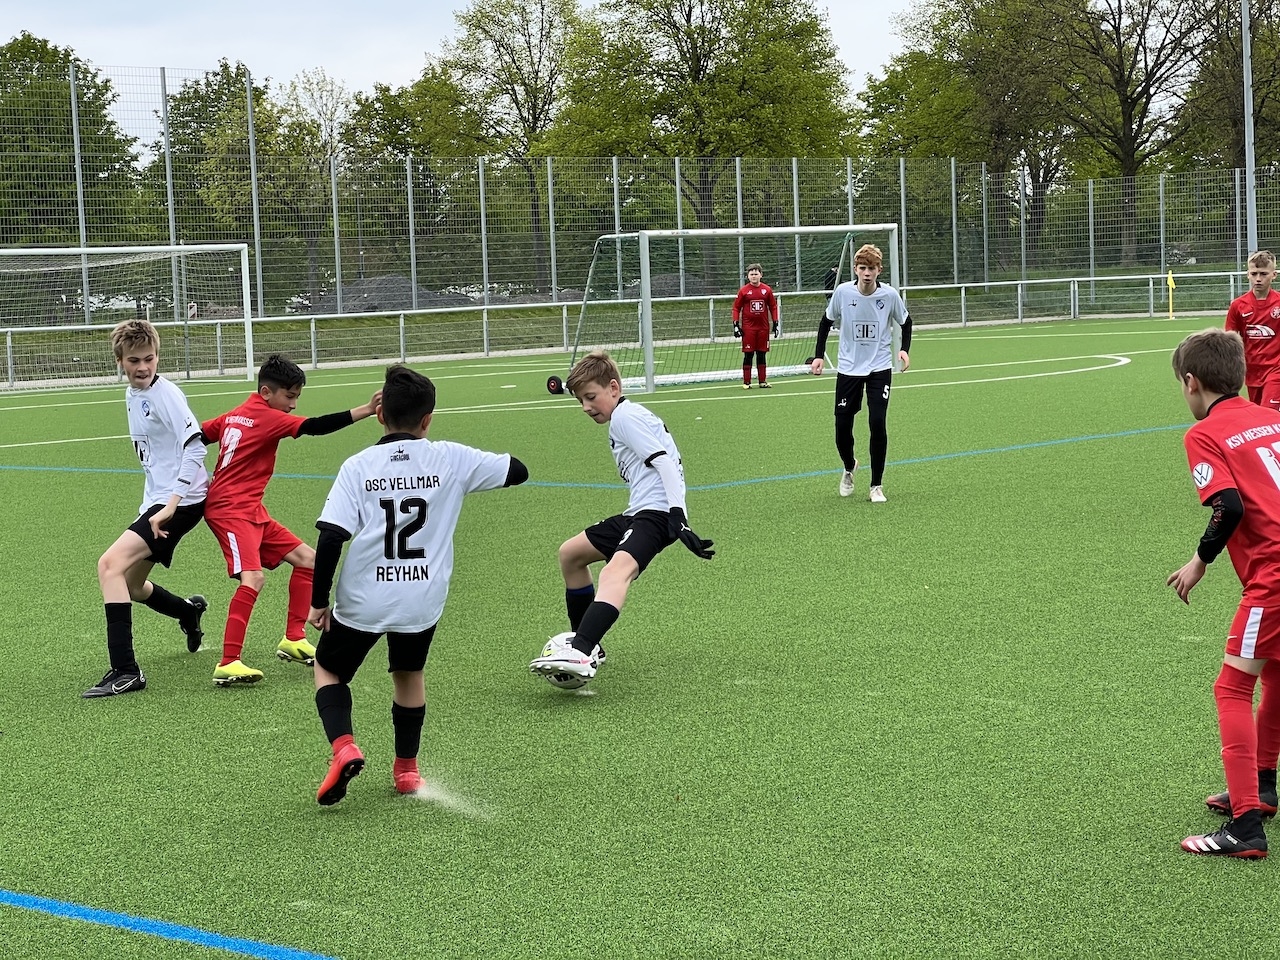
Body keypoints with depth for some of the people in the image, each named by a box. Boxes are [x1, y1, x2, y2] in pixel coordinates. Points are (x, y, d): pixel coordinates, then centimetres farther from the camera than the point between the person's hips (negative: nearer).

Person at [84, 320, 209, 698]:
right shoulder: (132, 395, 12)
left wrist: (169, 507, -29)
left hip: (180, 502, -10)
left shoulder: (165, 394, -15)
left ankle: (125, 671, -22)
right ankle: (188, 613, 50)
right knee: (131, 586, 19)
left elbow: (194, 447, -24)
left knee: (111, 564, -22)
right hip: (156, 501, 10)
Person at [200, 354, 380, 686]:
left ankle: (293, 640, 17)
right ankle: (227, 664, -29)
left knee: (307, 559, 12)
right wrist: (366, 410, -30)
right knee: (253, 578, -27)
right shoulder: (267, 418, -13)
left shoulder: (235, 416, 13)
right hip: (230, 510, -10)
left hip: (251, 511, 10)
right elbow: (315, 426, -24)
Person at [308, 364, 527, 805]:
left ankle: (343, 747, -3)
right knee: (409, 674, 27)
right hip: (423, 600, 2)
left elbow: (330, 539, -11)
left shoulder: (358, 466, -6)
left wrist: (319, 601, -1)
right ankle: (406, 768, 33)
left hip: (362, 601, -1)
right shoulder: (450, 459, -3)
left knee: (328, 669, 20)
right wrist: (476, 463, 26)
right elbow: (517, 470, 7)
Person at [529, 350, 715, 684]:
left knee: (616, 570, -35)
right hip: (639, 512, 11)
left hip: (656, 512, -11)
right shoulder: (627, 416, 24)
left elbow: (664, 462, -18)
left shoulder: (624, 416, -6)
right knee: (570, 554, 21)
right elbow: (662, 462, 27)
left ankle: (582, 655, -57)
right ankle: (585, 644, 26)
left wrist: (679, 519, -27)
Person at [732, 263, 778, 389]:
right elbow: (736, 308, 1)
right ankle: (746, 382, 3)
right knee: (748, 355, -1)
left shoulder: (767, 290, 5)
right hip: (748, 328, -2)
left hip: (763, 327, 2)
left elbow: (773, 307, 12)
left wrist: (775, 324, 8)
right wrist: (736, 325, -5)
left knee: (762, 355, 7)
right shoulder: (743, 291, -2)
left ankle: (762, 381, 13)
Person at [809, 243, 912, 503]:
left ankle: (876, 486, 3)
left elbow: (905, 322, 8)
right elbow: (827, 322, 7)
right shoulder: (842, 292, -10)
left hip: (880, 369, -1)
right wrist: (819, 355, 2)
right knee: (842, 426, 0)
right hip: (848, 369, 1)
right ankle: (849, 468, 33)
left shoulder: (889, 295, -10)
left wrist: (904, 349, -7)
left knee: (878, 424, -11)